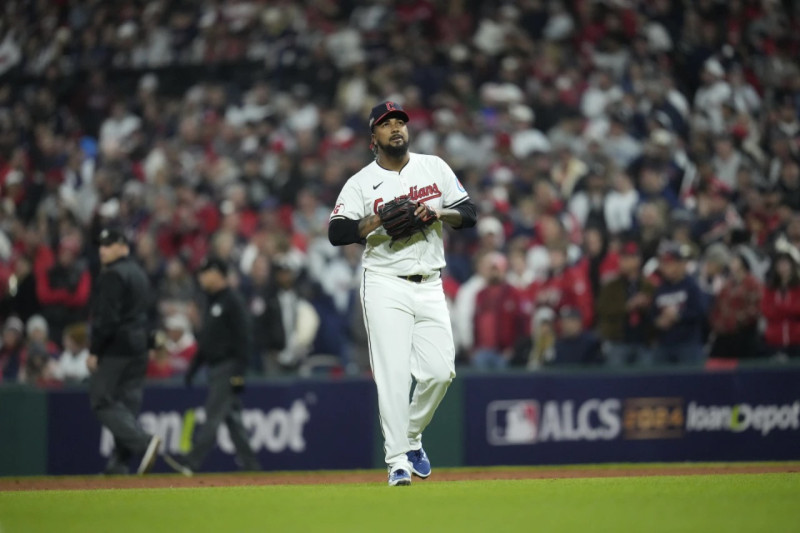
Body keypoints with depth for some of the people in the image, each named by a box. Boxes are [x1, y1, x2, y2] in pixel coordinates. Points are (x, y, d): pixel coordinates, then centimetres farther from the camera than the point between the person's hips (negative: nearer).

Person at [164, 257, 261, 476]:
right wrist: (193, 367, 18)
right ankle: (250, 464, 12)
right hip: (215, 368, 10)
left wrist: (239, 373, -21)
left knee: (213, 416, -12)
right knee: (232, 418, 9)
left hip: (228, 367, -10)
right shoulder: (211, 303, 18)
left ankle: (192, 461, -17)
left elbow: (244, 338, -16)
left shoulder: (233, 301, -11)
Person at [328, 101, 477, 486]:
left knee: (440, 371, -3)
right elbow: (337, 233, -10)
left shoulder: (434, 168, 11)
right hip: (385, 285, -4)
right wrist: (381, 219, -21)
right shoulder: (361, 183, 0)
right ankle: (397, 461, -9)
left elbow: (468, 214, 10)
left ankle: (411, 438, 21)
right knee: (393, 374, -11)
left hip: (430, 287, 4)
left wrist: (439, 213, -10)